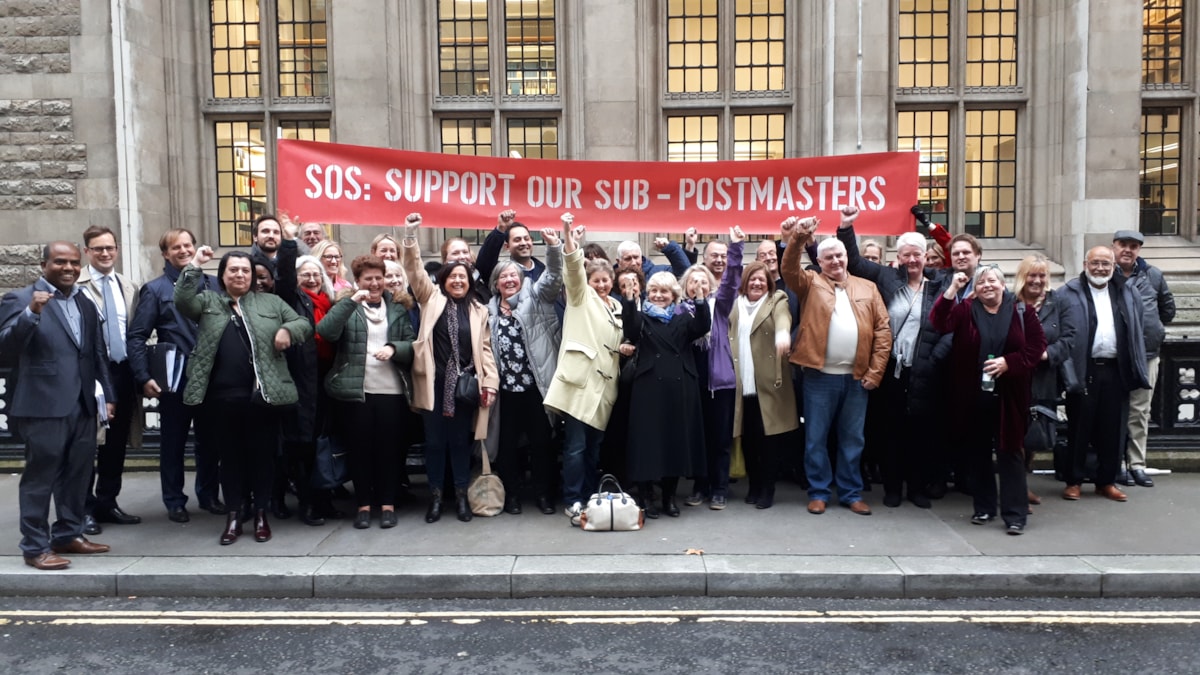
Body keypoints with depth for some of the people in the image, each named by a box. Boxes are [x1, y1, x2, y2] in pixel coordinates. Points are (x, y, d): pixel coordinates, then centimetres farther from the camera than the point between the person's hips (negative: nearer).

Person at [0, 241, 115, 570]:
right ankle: (36, 547, 11)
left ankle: (68, 534, 26)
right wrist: (32, 313, -27)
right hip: (43, 406, -6)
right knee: (40, 476, 2)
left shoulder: (86, 305, 15)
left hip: (83, 405, 6)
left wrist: (107, 394, 12)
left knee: (77, 474, 13)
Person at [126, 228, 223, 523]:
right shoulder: (155, 289, 1)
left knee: (209, 439, 11)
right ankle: (174, 501, 21)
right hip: (175, 376, -2)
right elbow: (136, 337, -2)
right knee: (173, 441, 9)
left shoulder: (213, 284, 8)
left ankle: (209, 495, 25)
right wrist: (143, 377, -11)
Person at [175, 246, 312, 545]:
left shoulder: (271, 302, 11)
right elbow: (183, 300, -8)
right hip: (222, 397, 0)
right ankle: (233, 516, 20)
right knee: (230, 455, 10)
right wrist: (194, 265, -11)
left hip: (262, 395, 0)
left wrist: (288, 330, -10)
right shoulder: (208, 302, 11)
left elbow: (304, 324, 11)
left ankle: (261, 514, 20)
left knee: (262, 455, 7)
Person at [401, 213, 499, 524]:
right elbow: (415, 270, -3)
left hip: (465, 384, 1)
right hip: (435, 383, 0)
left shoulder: (478, 311, 9)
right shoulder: (432, 299, 7)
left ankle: (461, 496, 20)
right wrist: (410, 234, -15)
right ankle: (435, 496, 19)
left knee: (460, 440, 9)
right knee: (434, 440, 7)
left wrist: (490, 382, -1)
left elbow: (485, 348, 8)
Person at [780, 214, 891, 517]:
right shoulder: (811, 283, 4)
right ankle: (818, 492, 19)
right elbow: (789, 268, -16)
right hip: (820, 376, -2)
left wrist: (875, 371, -3)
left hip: (857, 377, 2)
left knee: (852, 439, 11)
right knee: (815, 438, 6)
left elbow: (882, 330, 5)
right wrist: (798, 239, -34)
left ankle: (851, 493, 23)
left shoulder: (867, 287, 10)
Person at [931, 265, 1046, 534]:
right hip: (972, 395, 1)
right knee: (977, 452, 10)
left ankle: (1015, 514, 7)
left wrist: (1009, 362, -15)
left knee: (1010, 452, 2)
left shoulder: (1022, 311, 2)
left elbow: (1037, 346, 0)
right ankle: (983, 508, 23)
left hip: (1008, 396, -1)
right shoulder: (965, 309, 3)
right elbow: (940, 323, -14)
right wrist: (952, 290, -22)